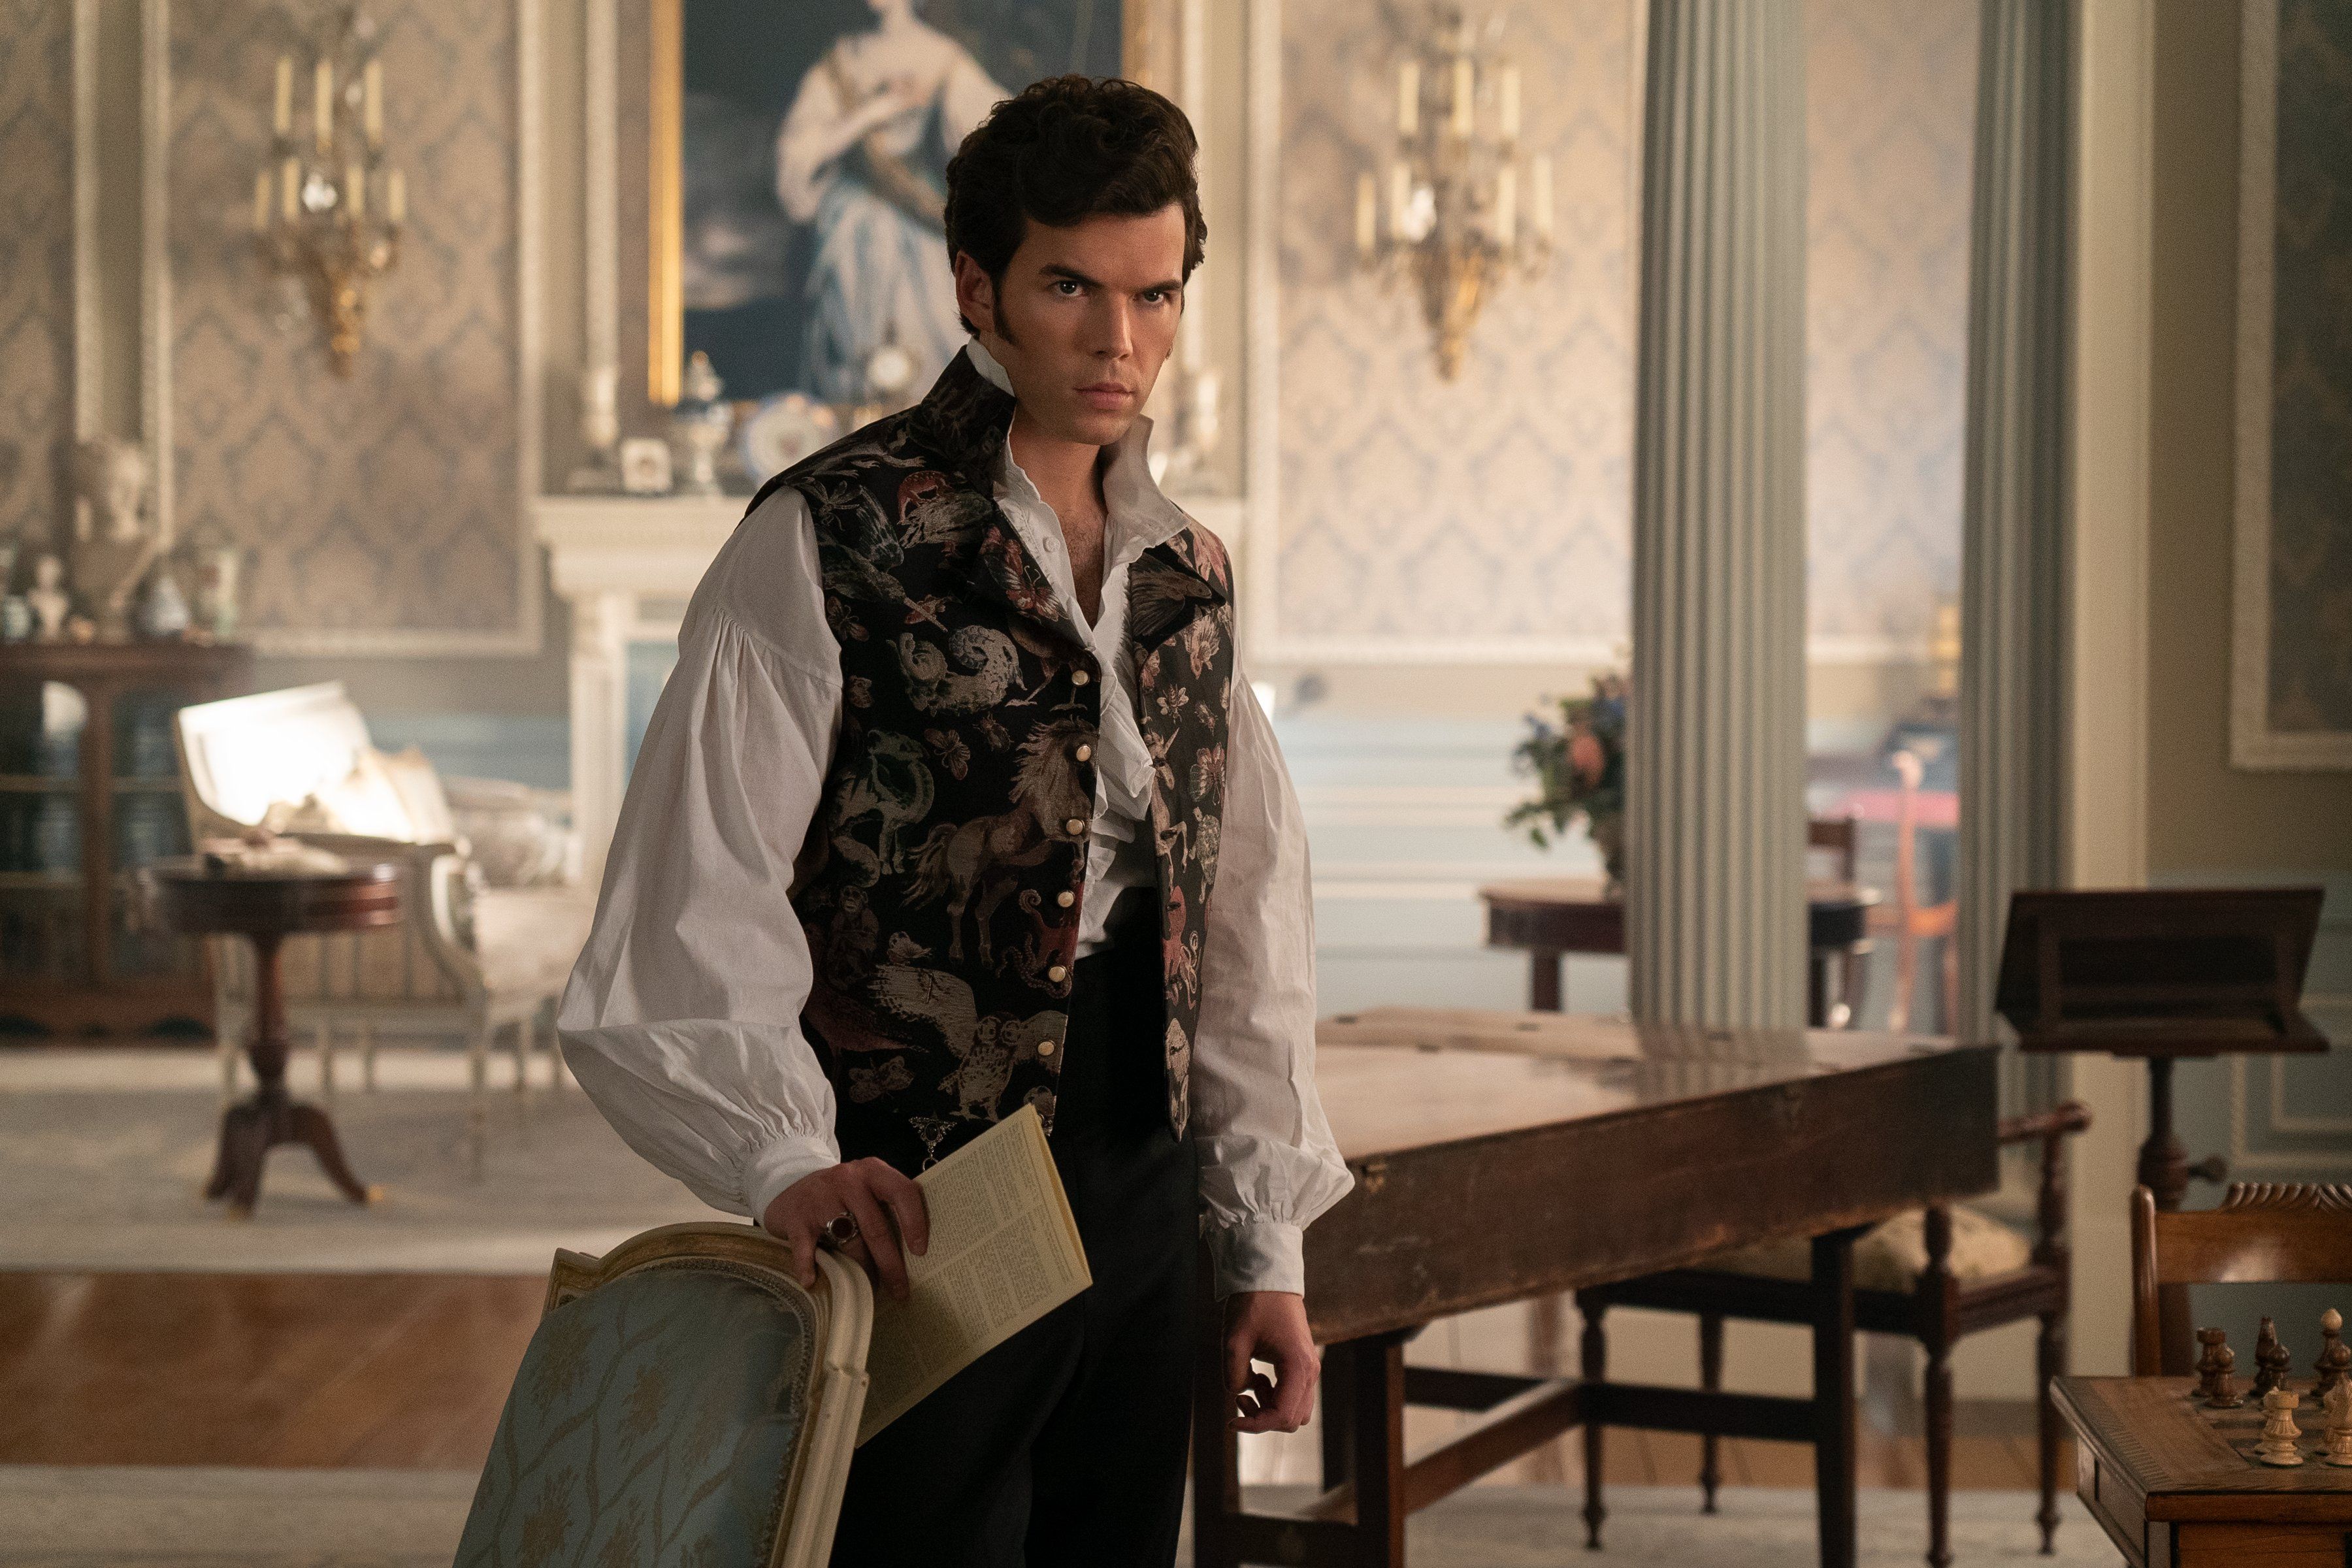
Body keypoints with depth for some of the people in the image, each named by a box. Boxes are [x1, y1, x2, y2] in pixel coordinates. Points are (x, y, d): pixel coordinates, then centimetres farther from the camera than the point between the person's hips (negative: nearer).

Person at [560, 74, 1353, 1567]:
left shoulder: (1185, 573, 12)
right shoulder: (834, 538, -8)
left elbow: (1252, 909, 15)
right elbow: (696, 901, -15)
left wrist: (1270, 1246, 12)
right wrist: (785, 1156, -30)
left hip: (1142, 1192, 6)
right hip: (915, 1208, -6)